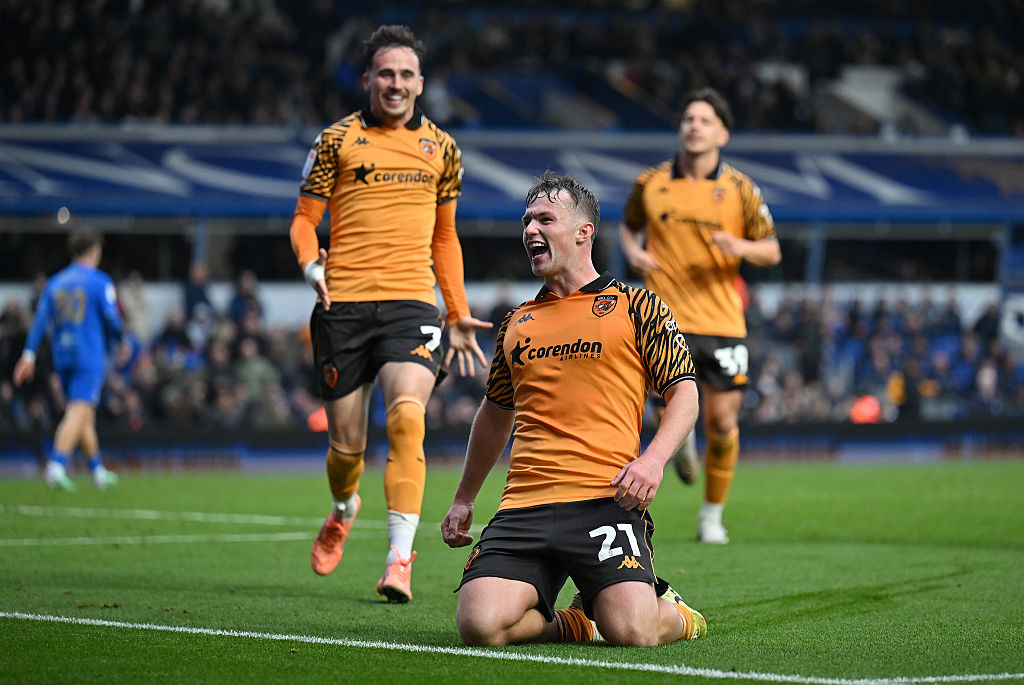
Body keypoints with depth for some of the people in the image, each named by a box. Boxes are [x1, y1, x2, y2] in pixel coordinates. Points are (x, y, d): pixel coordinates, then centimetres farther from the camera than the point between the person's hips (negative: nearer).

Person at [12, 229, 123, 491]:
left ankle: (98, 471, 22)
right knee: (79, 413, -12)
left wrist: (29, 355, 2)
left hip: (62, 358, 6)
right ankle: (57, 465, -27)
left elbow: (40, 320, 5)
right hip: (90, 357, -6)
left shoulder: (55, 282, 11)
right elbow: (113, 321, -6)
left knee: (85, 414, 15)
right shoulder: (100, 282, -5)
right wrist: (114, 339, 16)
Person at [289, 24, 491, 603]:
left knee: (407, 415, -24)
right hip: (343, 305, 0)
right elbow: (305, 217, 10)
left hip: (412, 303, 0)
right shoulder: (337, 140, 6)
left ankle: (399, 558, -23)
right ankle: (344, 510, 41)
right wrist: (310, 261, -11)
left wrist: (459, 314, 18)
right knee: (346, 442, 4)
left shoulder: (441, 148, 13)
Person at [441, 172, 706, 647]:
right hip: (523, 506, 4)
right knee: (480, 624, -21)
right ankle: (575, 623, 10)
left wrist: (653, 458, -13)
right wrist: (463, 499, 34)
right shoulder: (518, 322, 21)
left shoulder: (636, 306, 8)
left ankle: (669, 612, 15)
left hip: (604, 501, -4)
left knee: (631, 631, -24)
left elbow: (684, 393, 5)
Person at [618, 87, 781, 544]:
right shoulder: (650, 182, 3)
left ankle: (712, 514, 20)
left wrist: (741, 247, -15)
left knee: (722, 421, -1)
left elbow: (771, 251, 7)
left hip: (722, 321, 1)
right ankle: (683, 437, 21)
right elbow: (628, 226, 20)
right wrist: (633, 252, -2)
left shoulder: (740, 190, 1)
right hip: (666, 317, -1)